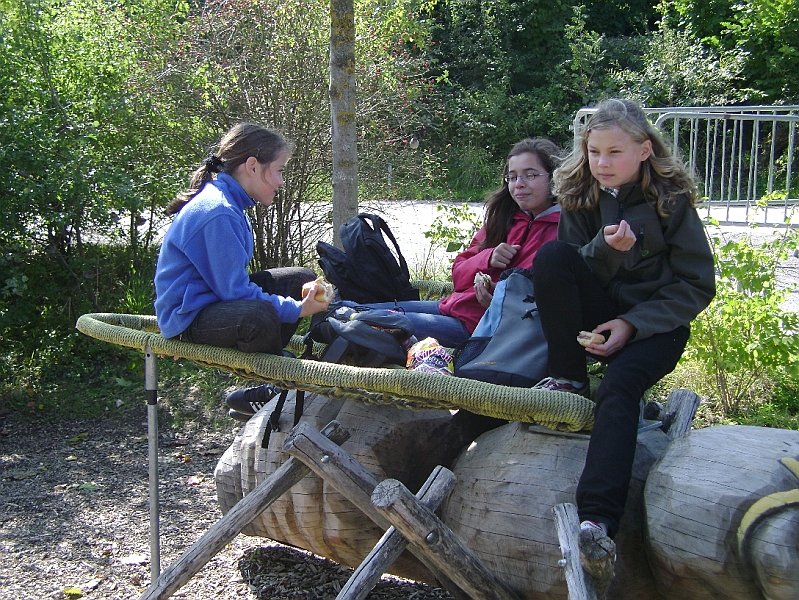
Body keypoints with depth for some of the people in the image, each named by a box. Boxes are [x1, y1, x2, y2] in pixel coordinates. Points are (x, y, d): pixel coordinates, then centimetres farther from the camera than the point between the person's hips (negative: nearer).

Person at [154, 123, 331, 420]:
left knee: (301, 279, 12)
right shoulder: (218, 213, -24)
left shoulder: (228, 201, 8)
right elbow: (235, 290, -25)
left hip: (215, 297, 11)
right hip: (187, 316, -11)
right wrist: (297, 309, -21)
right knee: (258, 316, -39)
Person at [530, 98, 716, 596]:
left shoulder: (671, 201, -5)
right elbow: (570, 275, 1)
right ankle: (569, 380, -16)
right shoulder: (580, 197, 4)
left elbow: (697, 285, -5)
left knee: (619, 387, -34)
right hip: (596, 318, 3)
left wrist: (632, 324, -17)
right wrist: (605, 249, -21)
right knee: (552, 253, -23)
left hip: (655, 325, -3)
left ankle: (598, 522, -45)